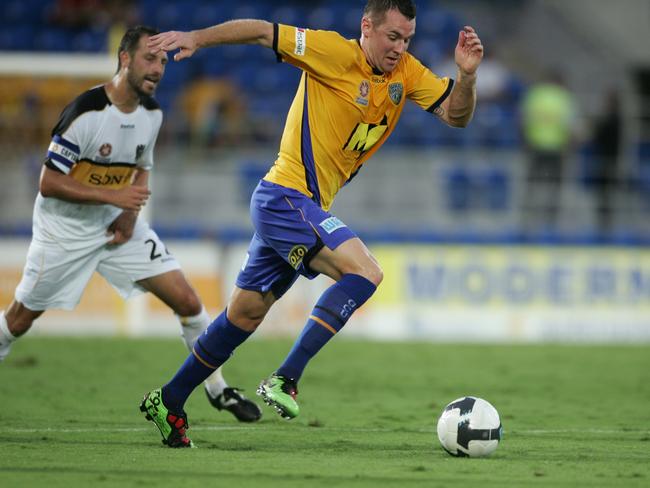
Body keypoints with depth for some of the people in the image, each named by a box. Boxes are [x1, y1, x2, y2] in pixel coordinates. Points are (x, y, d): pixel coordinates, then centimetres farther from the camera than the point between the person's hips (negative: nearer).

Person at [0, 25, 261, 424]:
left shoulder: (152, 113, -2)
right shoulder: (86, 111, -24)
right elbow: (49, 183, -22)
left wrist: (130, 213, -4)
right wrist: (114, 196, -28)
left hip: (118, 226, 5)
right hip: (64, 227, -5)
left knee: (186, 300, -5)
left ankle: (218, 389, 10)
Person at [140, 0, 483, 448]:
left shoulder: (407, 74, 7)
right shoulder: (334, 53, -13)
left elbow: (456, 115, 4)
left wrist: (467, 75, -14)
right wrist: (197, 38, -16)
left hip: (306, 209, 8)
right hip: (285, 197, -8)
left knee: (245, 314, 15)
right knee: (364, 271, -25)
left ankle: (169, 403, 27)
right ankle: (285, 379, -26)